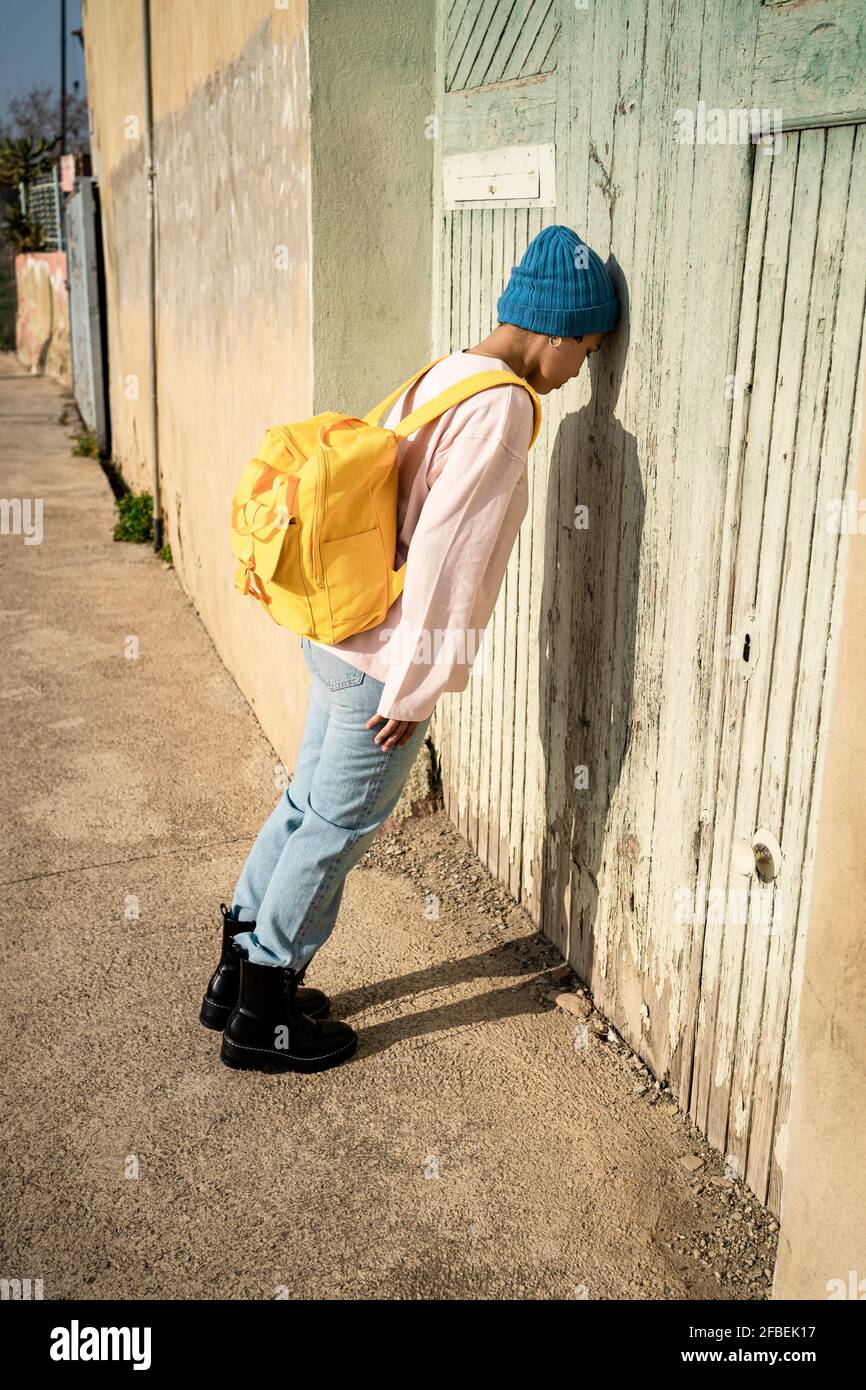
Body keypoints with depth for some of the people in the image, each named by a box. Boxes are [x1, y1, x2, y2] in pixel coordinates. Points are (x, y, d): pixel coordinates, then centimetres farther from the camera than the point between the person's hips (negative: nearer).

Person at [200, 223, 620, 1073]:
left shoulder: (445, 374, 10)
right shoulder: (501, 406, -19)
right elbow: (447, 553, -24)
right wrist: (415, 685, -18)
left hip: (338, 635, 9)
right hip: (386, 658, -9)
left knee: (309, 803, 20)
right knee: (340, 828, 5)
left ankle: (239, 975, 34)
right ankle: (261, 1018, 21)